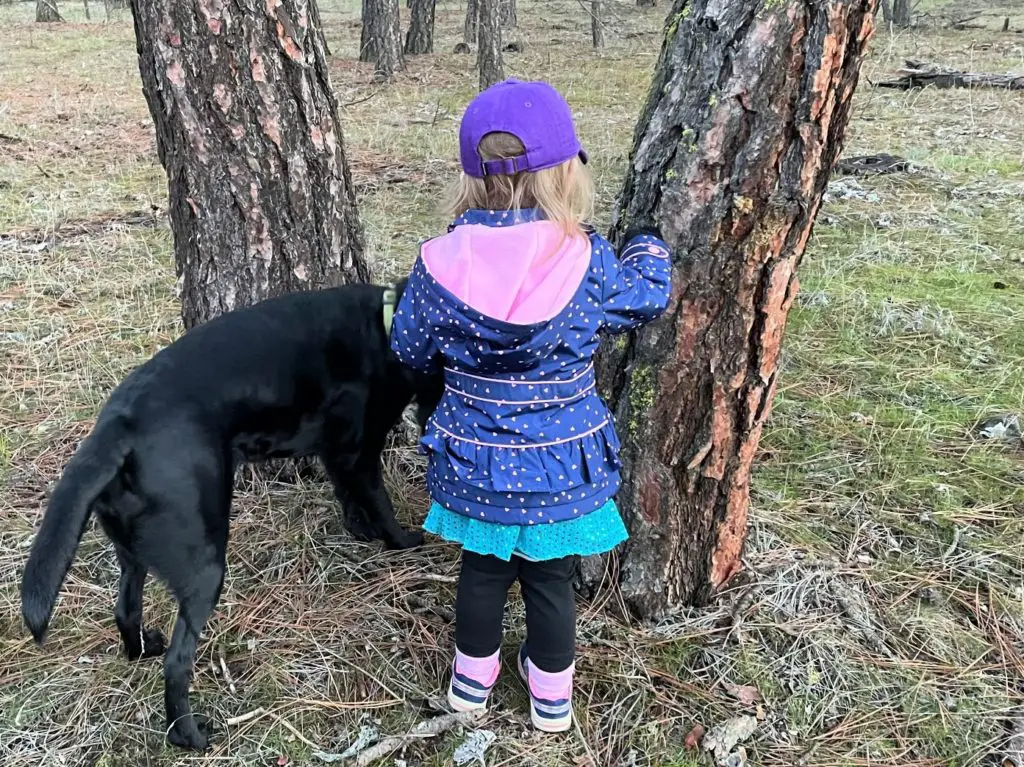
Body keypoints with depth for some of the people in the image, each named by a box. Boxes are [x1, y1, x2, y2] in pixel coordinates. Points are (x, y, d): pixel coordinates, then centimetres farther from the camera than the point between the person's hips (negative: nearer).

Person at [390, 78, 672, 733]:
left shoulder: (442, 262, -15)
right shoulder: (588, 261, -18)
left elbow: (410, 348, -1)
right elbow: (648, 299, 3)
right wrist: (649, 240, 21)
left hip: (474, 461, 1)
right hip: (562, 462, -1)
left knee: (482, 569, 23)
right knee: (551, 578, 18)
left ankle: (474, 676, 42)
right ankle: (552, 693, 38)